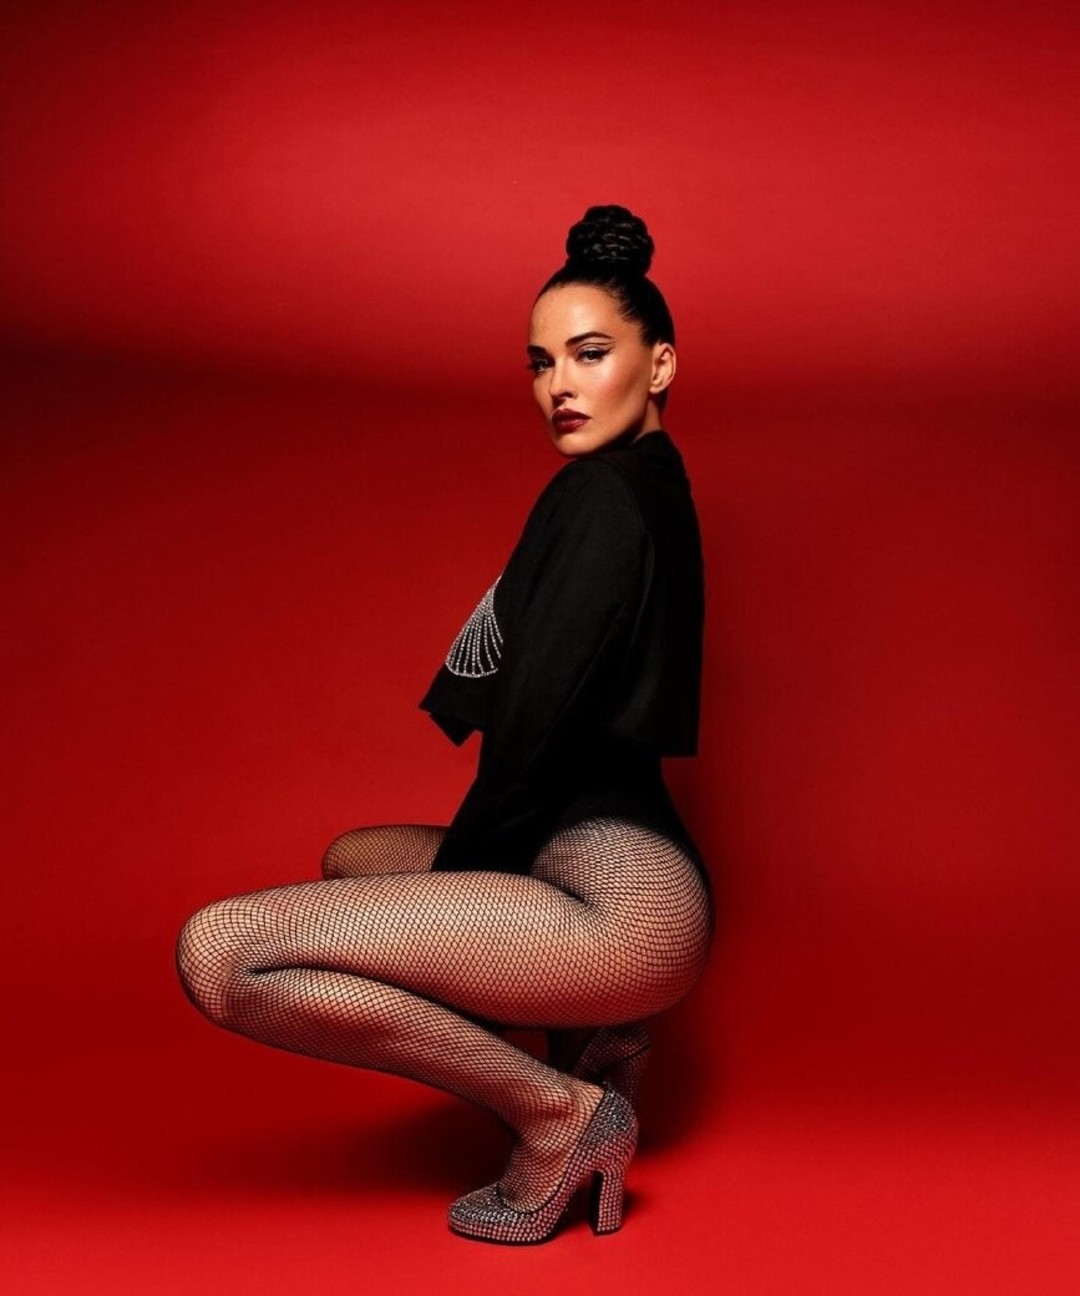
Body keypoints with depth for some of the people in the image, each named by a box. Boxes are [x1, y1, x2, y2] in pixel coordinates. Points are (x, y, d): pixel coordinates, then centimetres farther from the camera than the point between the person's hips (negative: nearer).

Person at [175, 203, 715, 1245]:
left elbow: (535, 718, -17)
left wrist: (455, 870, -2)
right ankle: (591, 1031, 14)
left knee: (219, 951, -22)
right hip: (598, 858, 11)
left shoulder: (601, 493, -10)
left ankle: (553, 1110, -9)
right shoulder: (648, 484, 19)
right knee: (353, 858, 31)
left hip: (625, 903, -11)